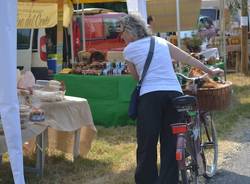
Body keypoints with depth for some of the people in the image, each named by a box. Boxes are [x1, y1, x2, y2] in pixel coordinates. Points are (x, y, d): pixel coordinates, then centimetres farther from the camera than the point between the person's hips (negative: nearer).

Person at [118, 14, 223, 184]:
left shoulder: (129, 50, 9)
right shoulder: (161, 41, 20)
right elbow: (187, 58, 23)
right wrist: (210, 71, 32)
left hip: (150, 96, -4)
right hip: (174, 93, 4)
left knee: (147, 146, 3)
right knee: (171, 145, 7)